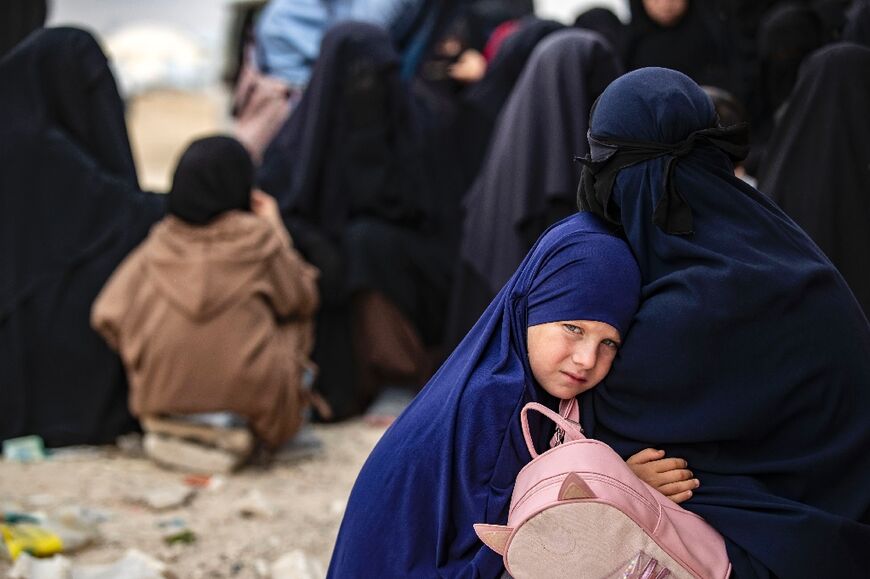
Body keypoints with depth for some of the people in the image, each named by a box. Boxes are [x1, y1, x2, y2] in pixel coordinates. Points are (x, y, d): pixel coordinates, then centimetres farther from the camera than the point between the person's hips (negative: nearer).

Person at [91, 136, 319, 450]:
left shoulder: (159, 242, -2)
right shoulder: (258, 236, -7)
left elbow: (107, 316, -5)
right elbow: (303, 298, 7)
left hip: (161, 397, 4)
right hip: (250, 398, -4)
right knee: (295, 320, 18)